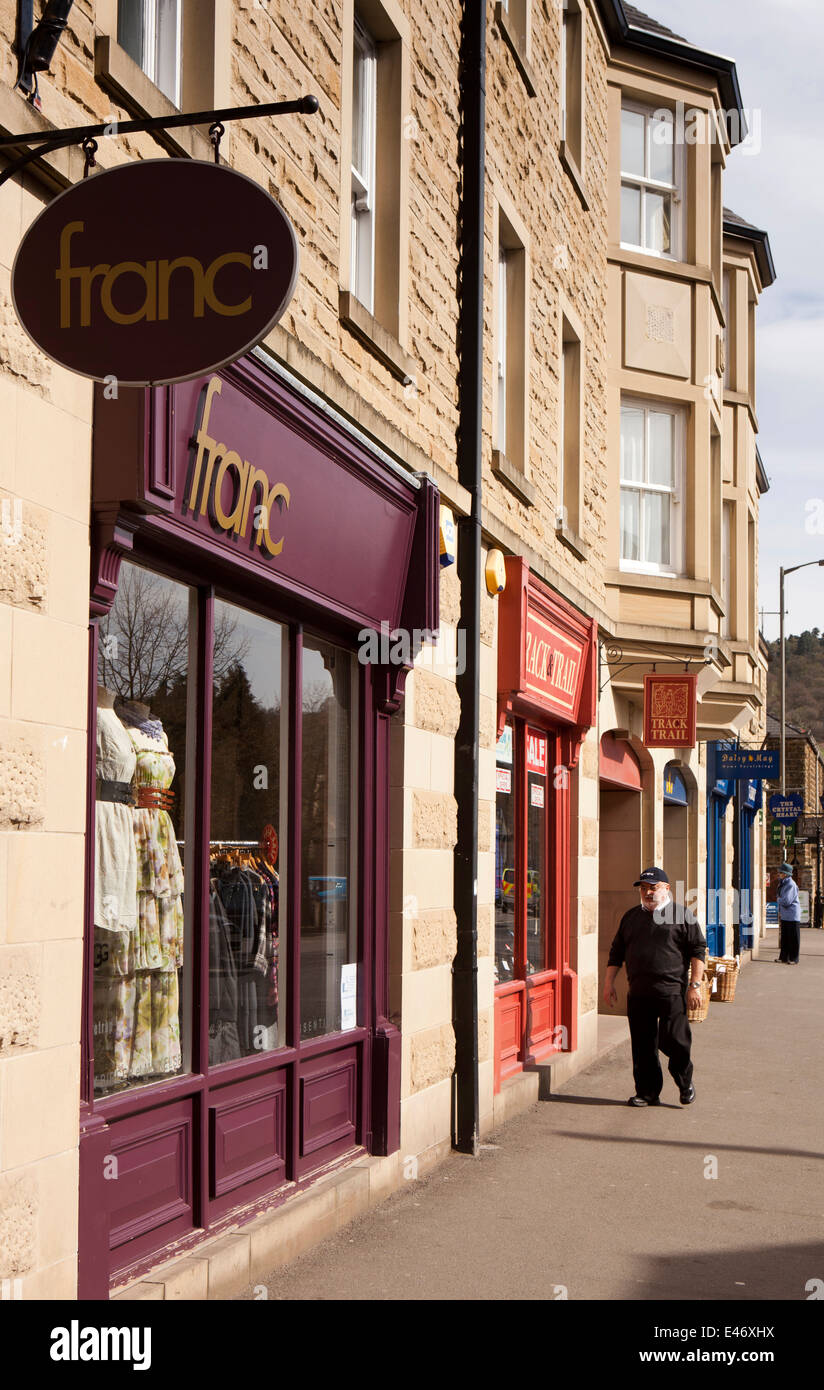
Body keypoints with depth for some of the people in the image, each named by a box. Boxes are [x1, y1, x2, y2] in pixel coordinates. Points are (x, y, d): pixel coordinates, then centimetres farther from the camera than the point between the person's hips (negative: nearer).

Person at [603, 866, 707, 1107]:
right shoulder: (631, 917, 17)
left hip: (672, 992, -4)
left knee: (673, 1040, -6)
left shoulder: (683, 915, 3)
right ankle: (647, 1092, 16)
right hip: (638, 994, 4)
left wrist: (694, 985, -8)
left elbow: (698, 951, 0)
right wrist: (609, 983, 13)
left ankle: (685, 1083, 18)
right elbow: (616, 952, 21)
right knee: (642, 1045, 5)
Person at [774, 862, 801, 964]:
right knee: (784, 937, 12)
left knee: (793, 938, 0)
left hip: (792, 915, -9)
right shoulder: (783, 883, 11)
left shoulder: (791, 885, -17)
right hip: (784, 915, 9)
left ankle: (793, 959, 6)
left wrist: (779, 900, -2)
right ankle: (783, 957, 19)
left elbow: (786, 901, -22)